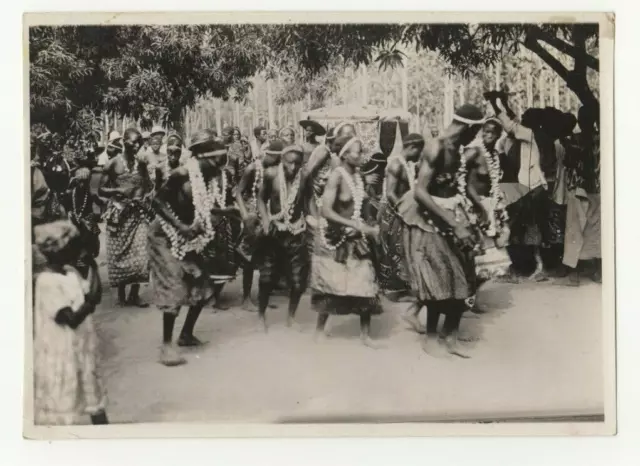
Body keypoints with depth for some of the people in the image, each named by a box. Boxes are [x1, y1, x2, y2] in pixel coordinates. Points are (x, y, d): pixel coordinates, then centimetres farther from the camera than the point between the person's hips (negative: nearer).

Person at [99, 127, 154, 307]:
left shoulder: (142, 162, 6)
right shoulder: (113, 163, -4)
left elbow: (148, 186, 19)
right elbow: (101, 190, -2)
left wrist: (146, 196, -1)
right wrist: (118, 190, -17)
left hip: (139, 212, 2)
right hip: (119, 212, -2)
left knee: (140, 252, -7)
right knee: (119, 254, 4)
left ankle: (134, 294, 3)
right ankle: (121, 292, 17)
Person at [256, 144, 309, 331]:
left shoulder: (305, 178, -13)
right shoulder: (271, 174, -11)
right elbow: (261, 198, 0)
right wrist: (265, 219, -13)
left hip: (296, 233, 0)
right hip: (274, 231, 0)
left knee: (298, 280, 3)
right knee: (267, 278, 5)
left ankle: (291, 317, 26)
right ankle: (261, 316, 26)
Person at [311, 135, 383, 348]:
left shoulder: (359, 176, 3)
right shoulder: (337, 175, -16)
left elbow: (364, 207, 10)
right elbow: (325, 211, -23)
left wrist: (370, 227, -6)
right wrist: (355, 225, -25)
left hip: (357, 238, 6)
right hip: (335, 238, -5)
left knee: (366, 283, 2)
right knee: (331, 284, 5)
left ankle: (365, 334, 14)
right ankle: (320, 329, 26)